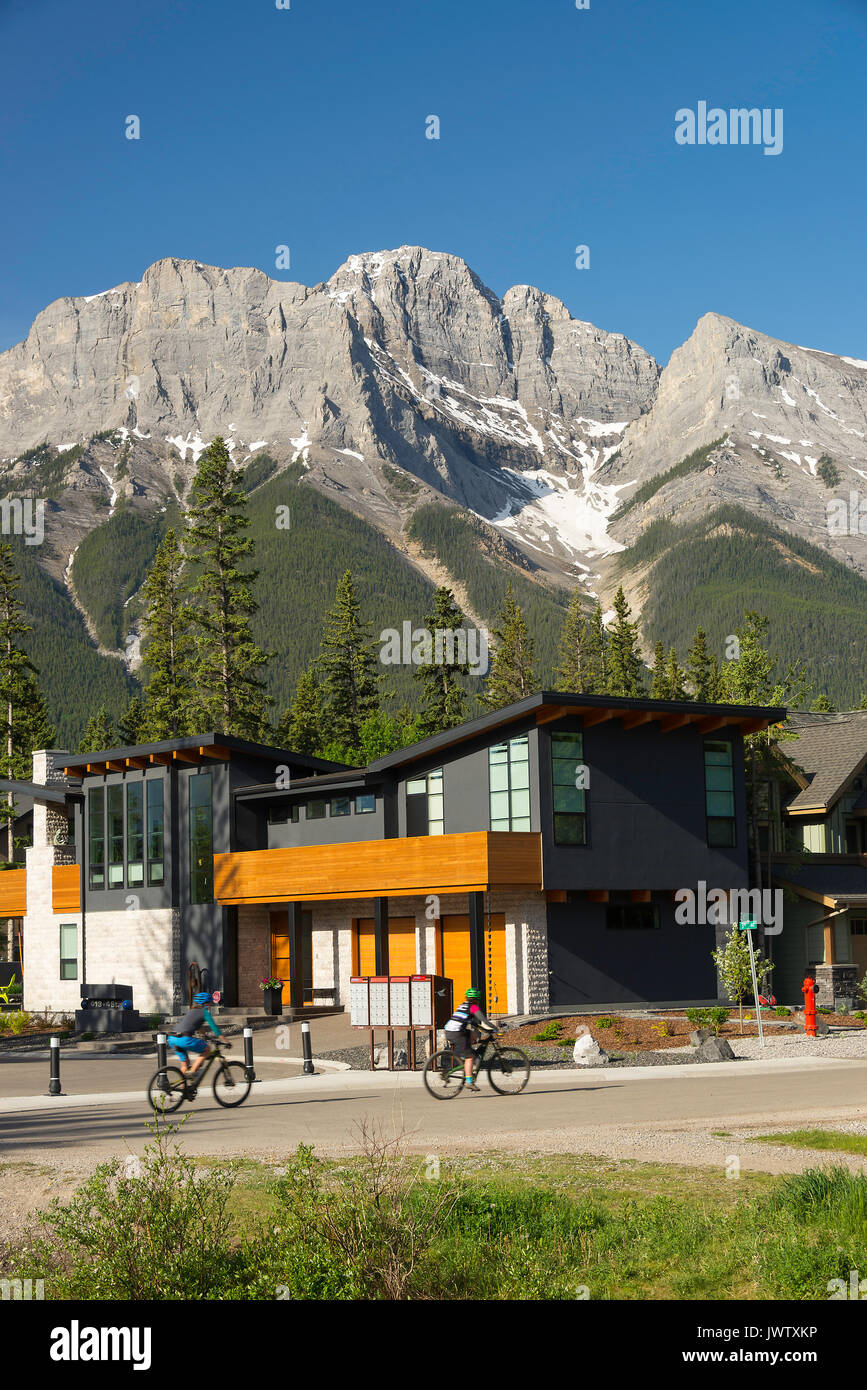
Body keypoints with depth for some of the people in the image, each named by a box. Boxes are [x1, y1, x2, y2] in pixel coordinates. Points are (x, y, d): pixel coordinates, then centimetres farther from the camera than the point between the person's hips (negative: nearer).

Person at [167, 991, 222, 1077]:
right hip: (184, 1040, -8)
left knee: (185, 1063, 22)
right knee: (208, 1049, 9)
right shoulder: (205, 1011, 7)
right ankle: (193, 1071, 0)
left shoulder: (190, 1011, 28)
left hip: (172, 1040, 8)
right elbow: (213, 1026, 1)